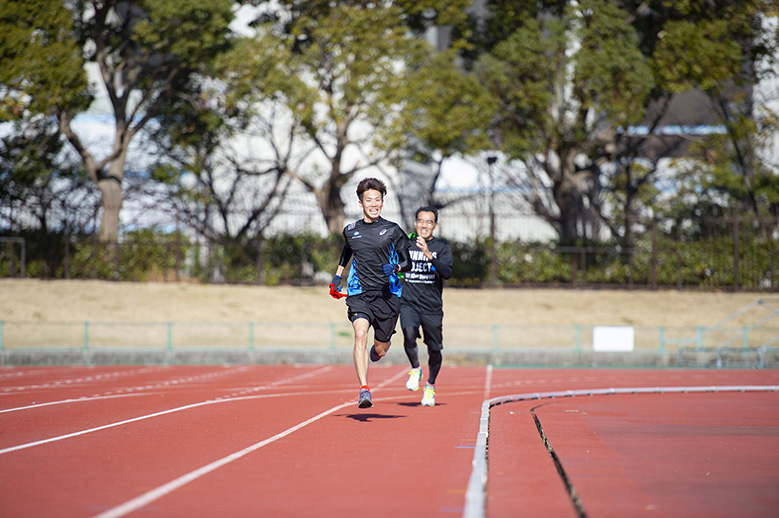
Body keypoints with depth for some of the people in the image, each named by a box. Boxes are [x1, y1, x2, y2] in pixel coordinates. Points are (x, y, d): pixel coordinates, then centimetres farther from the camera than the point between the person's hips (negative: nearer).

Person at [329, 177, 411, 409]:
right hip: (359, 294, 0)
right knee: (360, 334, -25)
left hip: (387, 294, 0)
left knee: (380, 349, 10)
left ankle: (375, 353, 51)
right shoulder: (350, 231, 8)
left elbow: (407, 263, 4)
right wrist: (337, 276, 23)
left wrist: (395, 267, -17)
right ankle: (364, 390, -31)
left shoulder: (393, 230, 0)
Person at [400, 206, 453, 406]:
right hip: (409, 304, 0)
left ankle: (430, 386, 31)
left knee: (434, 349, 4)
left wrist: (429, 255, -30)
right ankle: (415, 370, 3)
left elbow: (447, 273, -18)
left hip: (432, 307, 0)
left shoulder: (442, 247, -1)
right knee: (409, 336, -26)